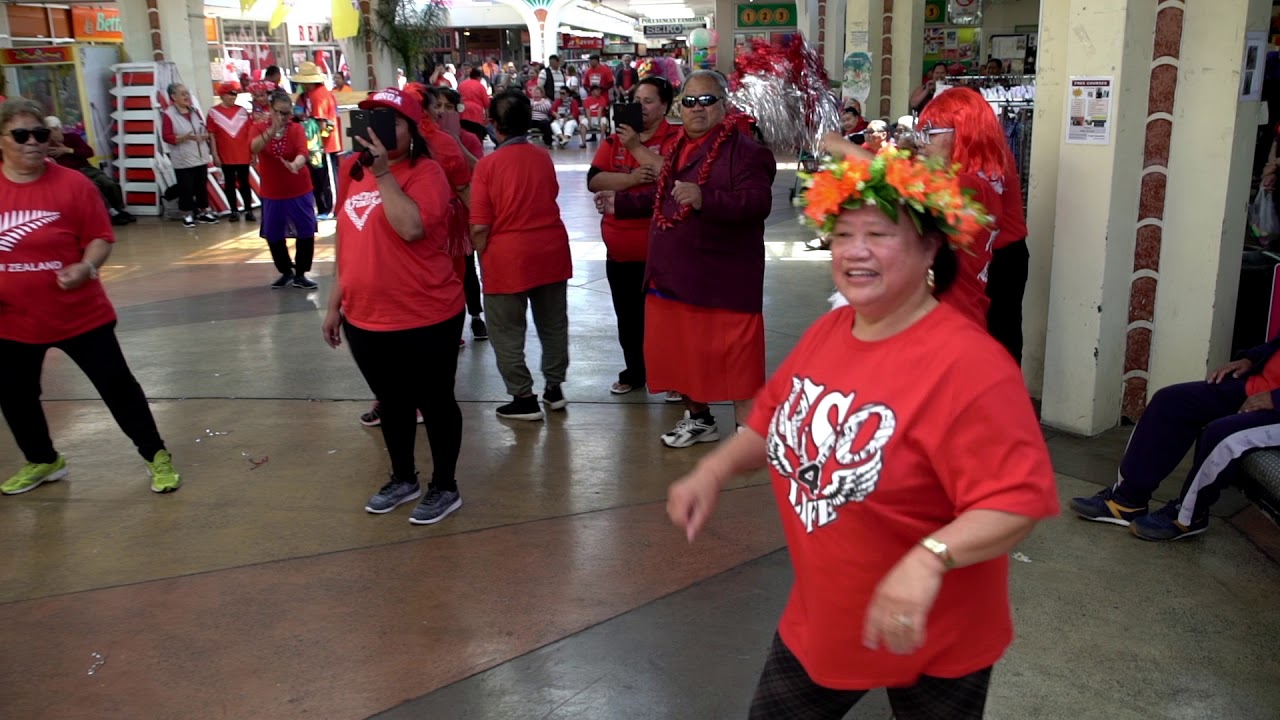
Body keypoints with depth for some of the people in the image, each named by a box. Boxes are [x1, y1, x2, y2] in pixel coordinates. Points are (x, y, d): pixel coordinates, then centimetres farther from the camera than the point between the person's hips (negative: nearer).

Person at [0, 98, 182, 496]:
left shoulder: (72, 184, -11)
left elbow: (101, 237, -6)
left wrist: (85, 267, -24)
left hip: (80, 313, -3)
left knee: (116, 384, 3)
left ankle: (156, 455, 19)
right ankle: (42, 461, 41)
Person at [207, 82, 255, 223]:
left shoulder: (242, 111, 2)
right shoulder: (213, 112, -4)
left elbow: (250, 131, 5)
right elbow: (212, 135, -3)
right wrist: (215, 155, -6)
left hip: (243, 155, 1)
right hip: (225, 156, -1)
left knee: (244, 183, 7)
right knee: (229, 184, 7)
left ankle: (249, 211, 12)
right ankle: (234, 211, 15)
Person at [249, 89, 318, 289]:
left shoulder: (297, 128, -7)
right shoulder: (260, 128, -4)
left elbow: (302, 151, -26)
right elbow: (254, 148, -25)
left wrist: (295, 164, -50)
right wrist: (271, 131, -42)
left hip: (299, 191, -1)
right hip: (271, 193, 1)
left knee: (306, 232, -2)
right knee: (273, 235, 8)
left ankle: (300, 274, 13)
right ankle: (286, 272, 27)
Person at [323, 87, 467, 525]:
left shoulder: (425, 172, -13)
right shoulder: (353, 170, 8)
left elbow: (412, 228, -32)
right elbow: (349, 242, 16)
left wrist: (383, 173, -26)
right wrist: (336, 302, 18)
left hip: (425, 317, -7)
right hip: (364, 317, 7)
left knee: (434, 403, 9)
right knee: (391, 403, 20)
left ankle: (445, 487, 26)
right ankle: (403, 479, 39)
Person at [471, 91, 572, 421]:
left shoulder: (488, 164, -14)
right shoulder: (543, 157, 0)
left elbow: (480, 227, -14)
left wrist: (483, 258, 0)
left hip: (507, 256, -5)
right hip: (551, 250, 5)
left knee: (507, 333, 8)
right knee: (553, 324, 18)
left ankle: (524, 399, 13)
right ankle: (554, 387, 30)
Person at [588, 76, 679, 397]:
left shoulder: (676, 138, -5)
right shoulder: (615, 139, 10)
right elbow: (594, 180, -4)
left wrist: (637, 147, -19)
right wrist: (632, 178, -19)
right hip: (620, 247, 5)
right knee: (628, 315, 16)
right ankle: (634, 372, 31)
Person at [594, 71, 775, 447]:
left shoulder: (743, 149, -12)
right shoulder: (679, 147, 14)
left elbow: (758, 202, -26)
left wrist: (704, 199, -38)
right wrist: (621, 203, 29)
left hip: (722, 278, -9)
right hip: (673, 273, 9)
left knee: (733, 357, -6)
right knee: (679, 349, 18)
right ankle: (699, 419, 36)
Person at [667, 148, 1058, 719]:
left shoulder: (968, 365, -27)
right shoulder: (826, 333, -3)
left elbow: (1020, 500, -30)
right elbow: (775, 421, 11)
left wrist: (929, 560, -43)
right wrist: (713, 473, -3)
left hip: (934, 639, -6)